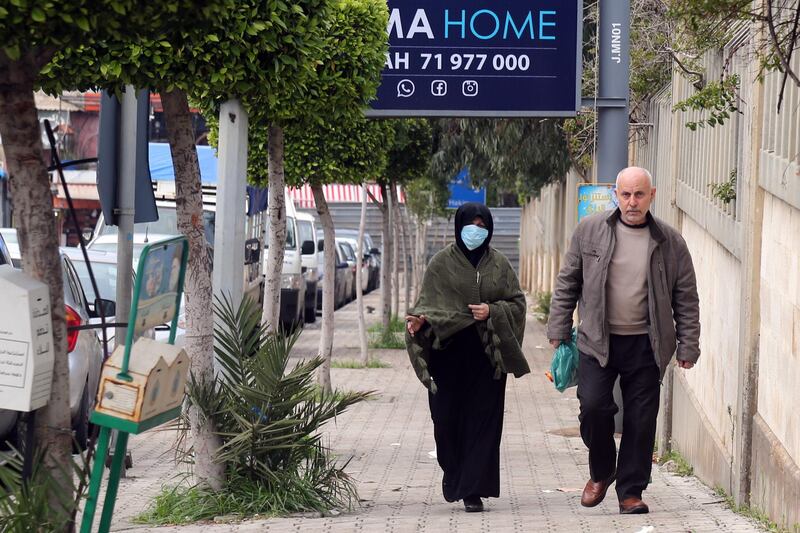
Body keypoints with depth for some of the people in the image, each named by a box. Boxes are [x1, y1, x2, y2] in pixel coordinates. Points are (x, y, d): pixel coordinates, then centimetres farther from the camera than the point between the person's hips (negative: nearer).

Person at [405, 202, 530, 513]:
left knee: (482, 422, -3)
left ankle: (473, 490, 0)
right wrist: (421, 320, -20)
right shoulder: (441, 263, 5)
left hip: (486, 355, 1)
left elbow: (517, 303, 8)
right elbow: (428, 301, 1)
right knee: (447, 418, -1)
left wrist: (493, 312, -11)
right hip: (448, 353, -1)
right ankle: (454, 474, 23)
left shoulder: (499, 265, 9)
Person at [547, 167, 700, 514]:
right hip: (597, 341, 0)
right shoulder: (590, 231, 2)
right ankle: (601, 472, 16)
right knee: (593, 407, -10)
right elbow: (567, 282, 8)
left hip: (645, 345, 0)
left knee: (641, 419, 1)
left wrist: (688, 346, 3)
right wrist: (558, 329, 6)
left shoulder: (670, 242, 2)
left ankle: (631, 491, 14)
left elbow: (686, 298, 7)